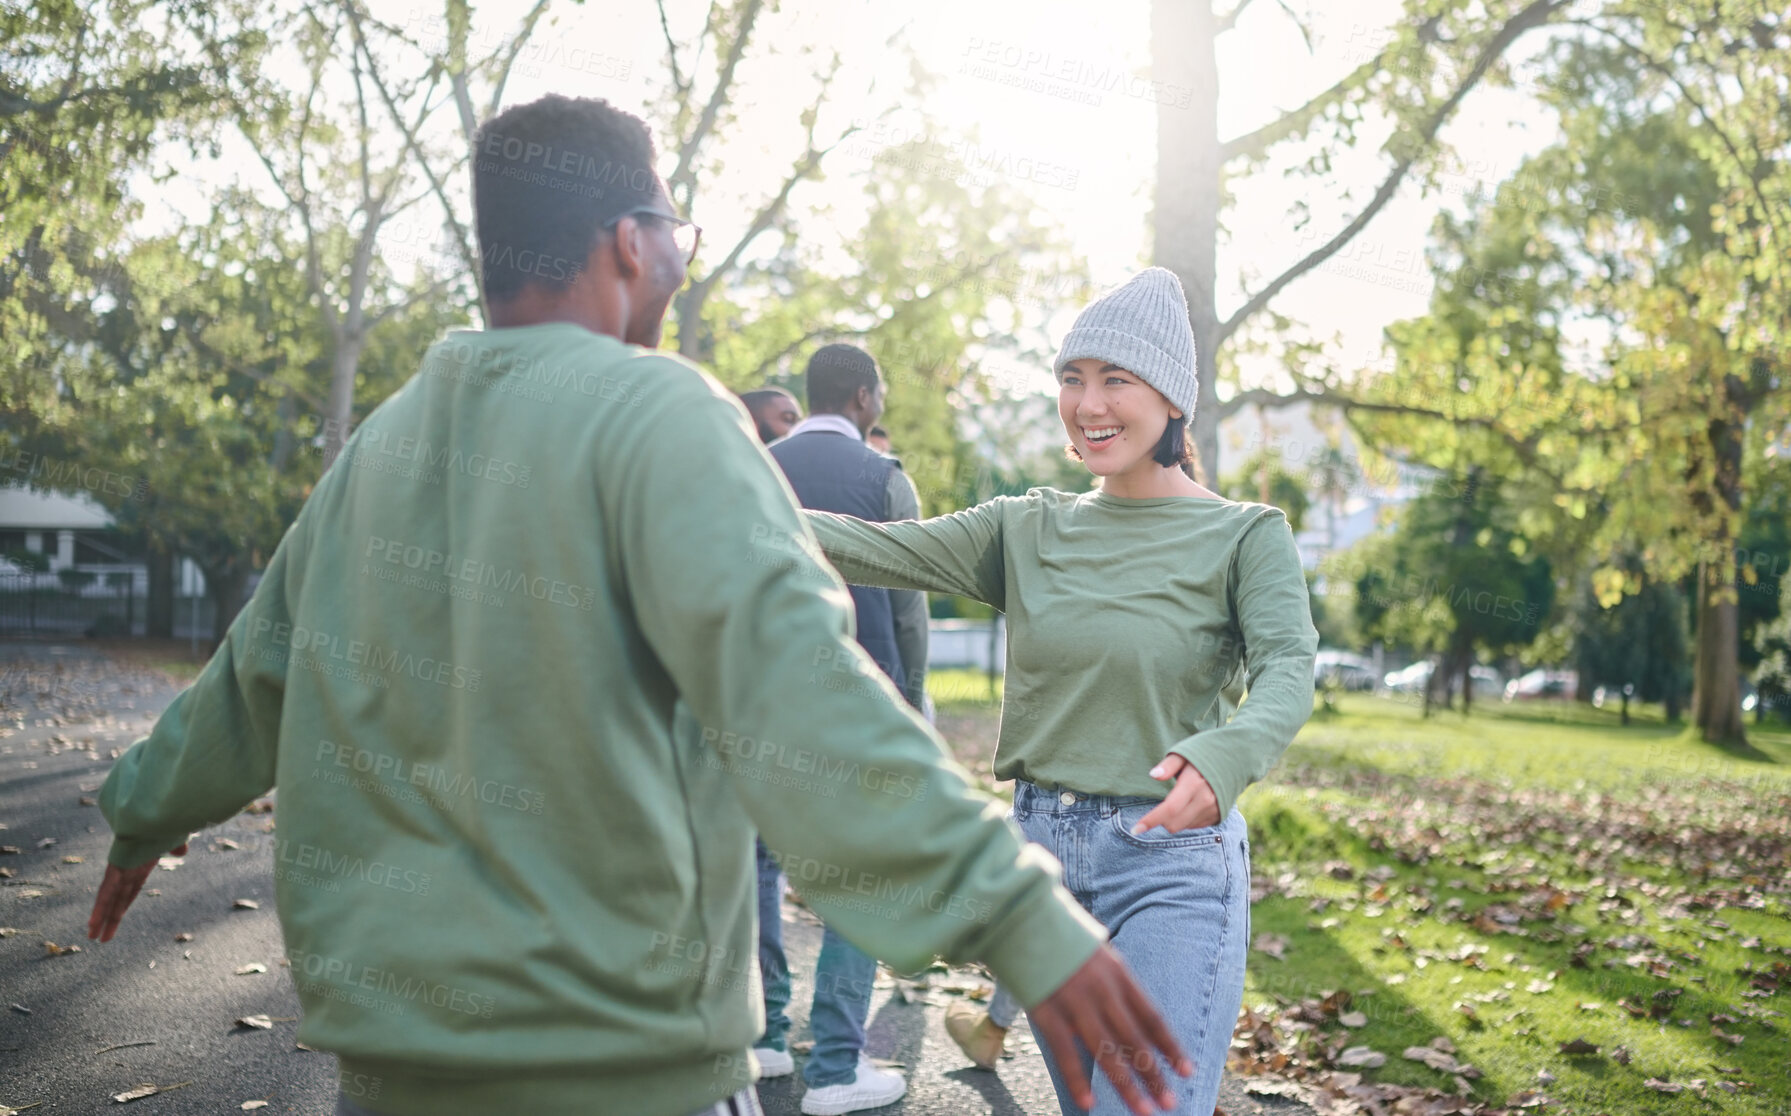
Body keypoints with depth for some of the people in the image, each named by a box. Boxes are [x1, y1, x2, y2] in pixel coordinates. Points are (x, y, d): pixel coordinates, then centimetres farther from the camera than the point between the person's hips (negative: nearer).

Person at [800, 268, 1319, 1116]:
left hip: (1170, 860, -4)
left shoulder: (1244, 535, -4)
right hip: (1037, 847, 4)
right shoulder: (1030, 529, 7)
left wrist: (1225, 757, -42)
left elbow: (1289, 670, -19)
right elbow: (884, 550, -5)